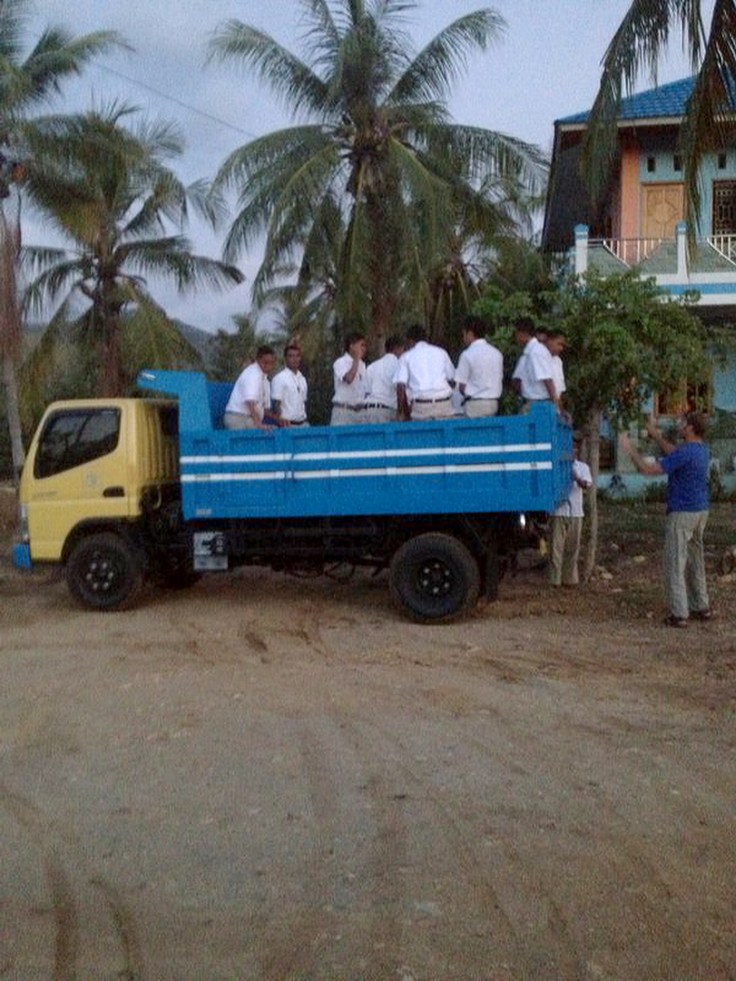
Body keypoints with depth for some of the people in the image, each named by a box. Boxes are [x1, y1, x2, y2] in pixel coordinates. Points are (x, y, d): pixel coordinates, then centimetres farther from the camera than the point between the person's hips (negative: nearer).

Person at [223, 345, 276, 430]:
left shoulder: (264, 377, 16)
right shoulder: (253, 374, -14)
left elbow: (265, 406, 21)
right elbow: (251, 402, -27)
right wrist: (258, 424, -36)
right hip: (239, 419, -9)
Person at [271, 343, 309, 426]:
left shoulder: (302, 379, 15)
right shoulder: (279, 378, -5)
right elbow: (275, 404, -9)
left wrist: (305, 421, 12)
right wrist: (280, 420, -20)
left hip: (303, 423, 6)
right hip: (288, 425, -6)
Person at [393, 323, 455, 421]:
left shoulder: (406, 356, 10)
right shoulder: (441, 352, 17)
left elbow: (400, 386, -1)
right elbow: (451, 379, 15)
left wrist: (403, 413, 5)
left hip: (421, 406, -2)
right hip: (444, 403, 2)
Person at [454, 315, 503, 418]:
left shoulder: (467, 355, -9)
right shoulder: (497, 353, 9)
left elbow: (461, 385, -8)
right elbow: (500, 379, 12)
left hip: (474, 404, -6)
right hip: (493, 403, 6)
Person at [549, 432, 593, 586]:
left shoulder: (582, 467, 7)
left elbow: (587, 485, -11)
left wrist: (578, 479, -31)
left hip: (576, 512, 2)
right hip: (559, 511, -2)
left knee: (573, 547, 8)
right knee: (556, 546, -3)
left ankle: (569, 578, 19)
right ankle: (555, 579, 1)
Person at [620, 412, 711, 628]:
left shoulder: (686, 453, -20)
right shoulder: (701, 450, 8)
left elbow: (649, 470, -21)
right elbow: (673, 453, 29)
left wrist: (630, 450, -10)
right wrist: (656, 435, 32)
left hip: (682, 513, -9)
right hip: (700, 510, 9)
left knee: (675, 562, -4)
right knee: (695, 559, 18)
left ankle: (679, 613, -4)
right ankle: (701, 607, 24)